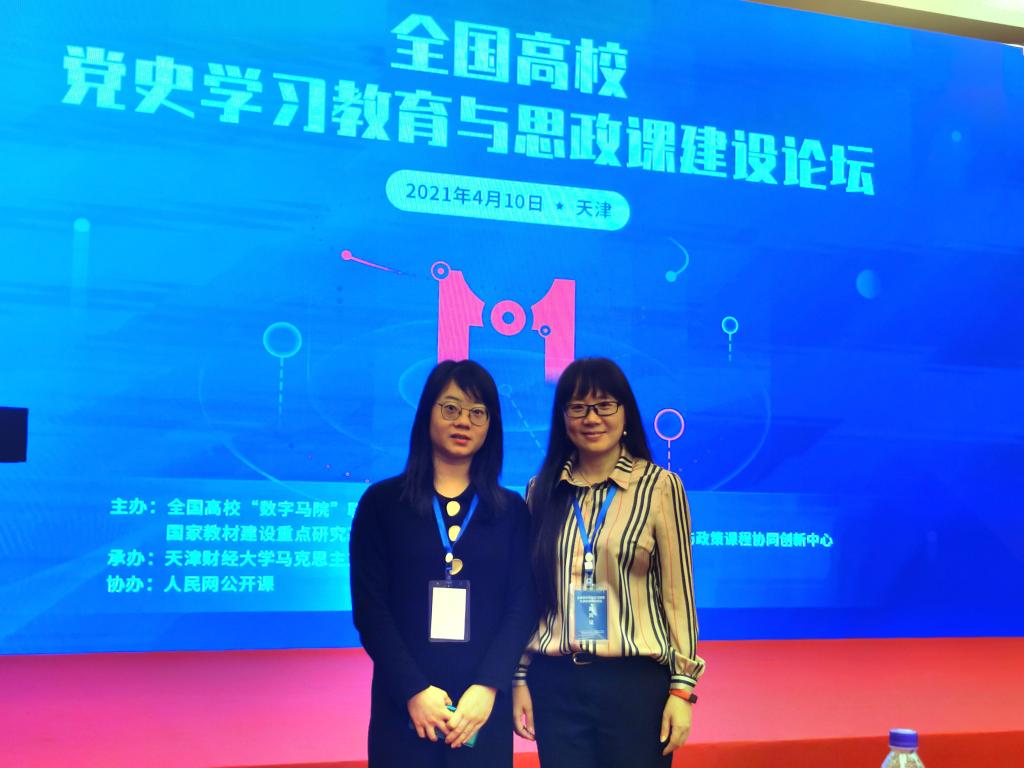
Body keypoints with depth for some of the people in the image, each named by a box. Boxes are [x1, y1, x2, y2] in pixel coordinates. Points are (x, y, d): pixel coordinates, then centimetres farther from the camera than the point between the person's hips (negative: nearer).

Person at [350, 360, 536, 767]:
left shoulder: (511, 511, 7)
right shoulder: (382, 502, 3)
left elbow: (522, 606, 0)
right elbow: (370, 607, -3)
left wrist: (488, 687, -13)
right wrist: (413, 690, -14)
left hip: (483, 703, 1)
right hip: (403, 703, -1)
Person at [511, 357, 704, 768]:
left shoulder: (660, 486, -4)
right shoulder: (543, 490, 5)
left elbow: (678, 592, -3)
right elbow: (527, 592, 10)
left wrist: (683, 686, -5)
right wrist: (520, 677, 8)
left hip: (636, 682, -2)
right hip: (555, 683, 3)